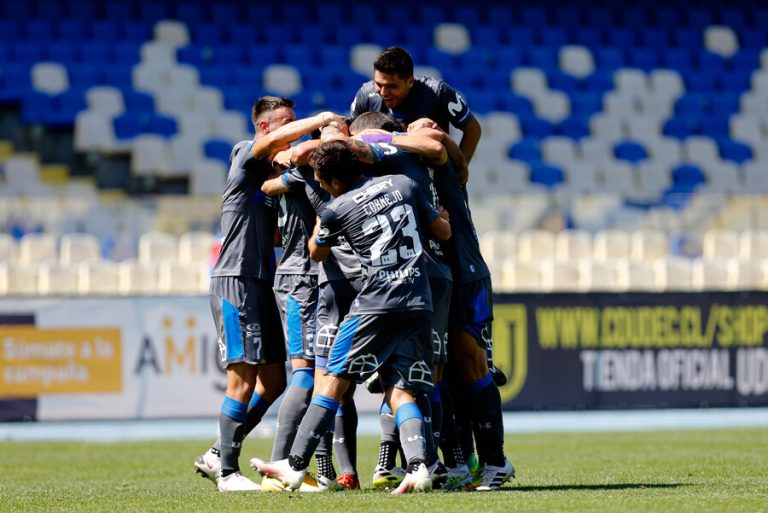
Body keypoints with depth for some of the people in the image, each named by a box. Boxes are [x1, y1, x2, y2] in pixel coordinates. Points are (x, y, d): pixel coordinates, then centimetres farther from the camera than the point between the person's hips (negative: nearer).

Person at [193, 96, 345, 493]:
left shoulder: (279, 172, 18)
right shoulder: (245, 156, -4)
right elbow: (277, 139, -25)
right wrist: (322, 120, -18)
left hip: (262, 283, 8)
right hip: (235, 281, -8)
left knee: (274, 381, 7)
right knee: (244, 379, -10)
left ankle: (216, 456, 17)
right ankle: (227, 472, -4)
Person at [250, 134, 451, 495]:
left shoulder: (336, 209, -1)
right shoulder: (403, 184, 9)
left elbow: (316, 253, 19)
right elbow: (443, 231, 18)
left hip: (376, 304, -4)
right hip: (419, 306, 4)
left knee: (332, 382, 3)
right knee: (401, 393, 5)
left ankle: (295, 466, 2)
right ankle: (418, 468, -17)